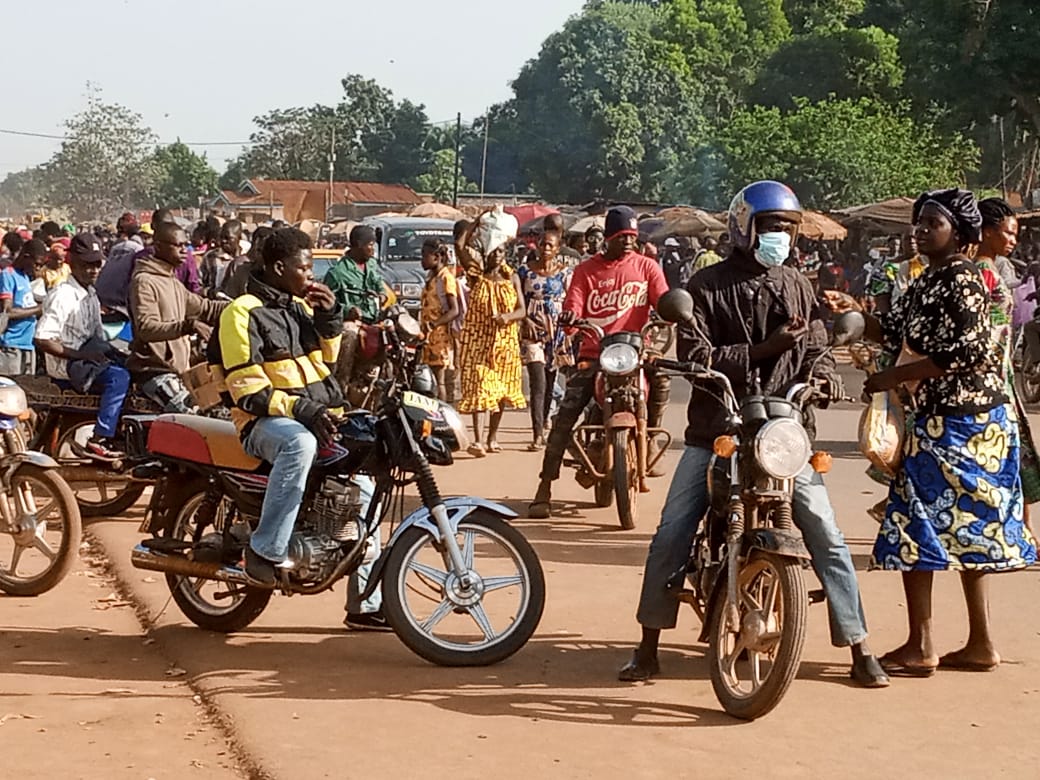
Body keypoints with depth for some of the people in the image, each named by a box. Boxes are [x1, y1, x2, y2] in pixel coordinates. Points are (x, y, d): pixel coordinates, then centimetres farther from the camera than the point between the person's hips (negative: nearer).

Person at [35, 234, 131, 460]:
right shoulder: (62, 296, -15)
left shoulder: (91, 296, 13)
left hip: (88, 358, 9)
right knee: (119, 378, -27)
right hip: (65, 366, -9)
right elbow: (42, 340, -22)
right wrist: (78, 355, -22)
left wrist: (107, 353, 2)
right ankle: (98, 441, -28)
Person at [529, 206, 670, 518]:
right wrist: (569, 317, -26)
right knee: (565, 416, -12)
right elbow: (572, 309, -2)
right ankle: (544, 490, -11)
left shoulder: (647, 267, 8)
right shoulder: (587, 270, 8)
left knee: (660, 377, -25)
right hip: (594, 354, -1)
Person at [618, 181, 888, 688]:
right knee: (671, 536, -4)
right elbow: (693, 356, -10)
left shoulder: (796, 286, 10)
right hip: (715, 431, -2)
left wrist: (820, 374, -13)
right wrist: (763, 350, -18)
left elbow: (816, 348, 11)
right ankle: (648, 647, 11)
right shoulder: (707, 286, 0)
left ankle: (860, 650, 6)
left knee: (826, 536, -4)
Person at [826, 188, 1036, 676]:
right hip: (961, 419, 10)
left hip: (959, 420, -10)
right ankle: (980, 645, 20)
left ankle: (919, 648, -1)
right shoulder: (930, 282, 15)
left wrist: (892, 377, -18)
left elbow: (959, 355, -22)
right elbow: (896, 333, 14)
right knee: (966, 530, 13)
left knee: (915, 525, -6)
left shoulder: (961, 280, -15)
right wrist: (855, 315, -2)